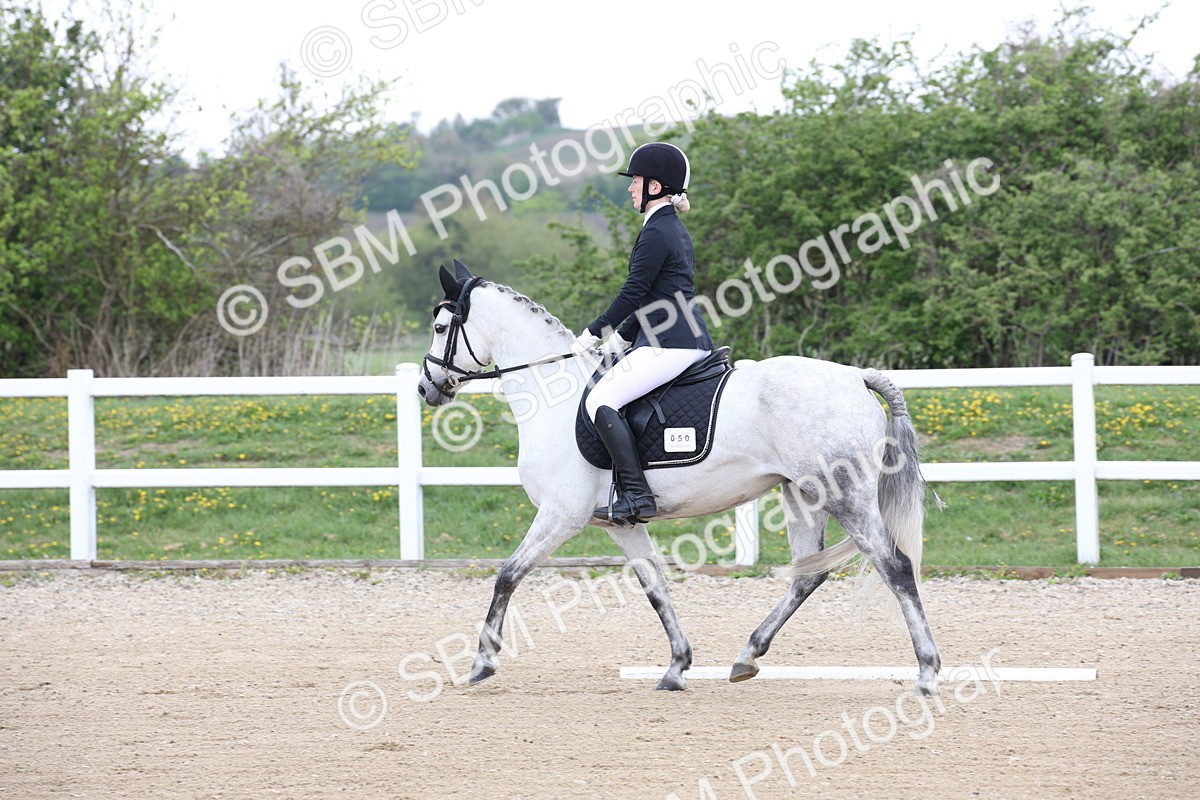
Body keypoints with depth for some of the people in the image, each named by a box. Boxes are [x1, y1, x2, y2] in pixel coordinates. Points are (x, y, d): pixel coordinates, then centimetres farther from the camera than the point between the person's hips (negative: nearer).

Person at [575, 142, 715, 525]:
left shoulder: (656, 233, -13)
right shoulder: (675, 229, 19)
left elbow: (634, 292, -14)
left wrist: (593, 333, -5)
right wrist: (620, 338, 22)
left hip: (670, 345, -11)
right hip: (692, 339, 11)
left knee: (601, 400, -16)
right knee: (609, 397, 21)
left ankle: (637, 494, -24)